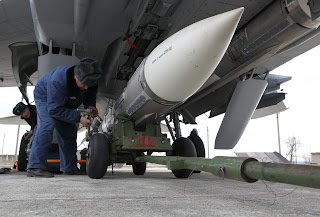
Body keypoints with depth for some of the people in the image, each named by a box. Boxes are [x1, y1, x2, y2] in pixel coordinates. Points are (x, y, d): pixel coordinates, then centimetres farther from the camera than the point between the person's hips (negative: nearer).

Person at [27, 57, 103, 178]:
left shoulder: (89, 79, -24)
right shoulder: (58, 81, -43)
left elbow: (90, 94, -2)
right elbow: (54, 109, -39)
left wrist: (90, 105, -24)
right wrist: (79, 118, -42)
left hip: (65, 103, 6)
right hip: (45, 97, -6)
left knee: (69, 131, 2)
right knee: (47, 125, -27)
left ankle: (69, 167, 10)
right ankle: (35, 167, -26)